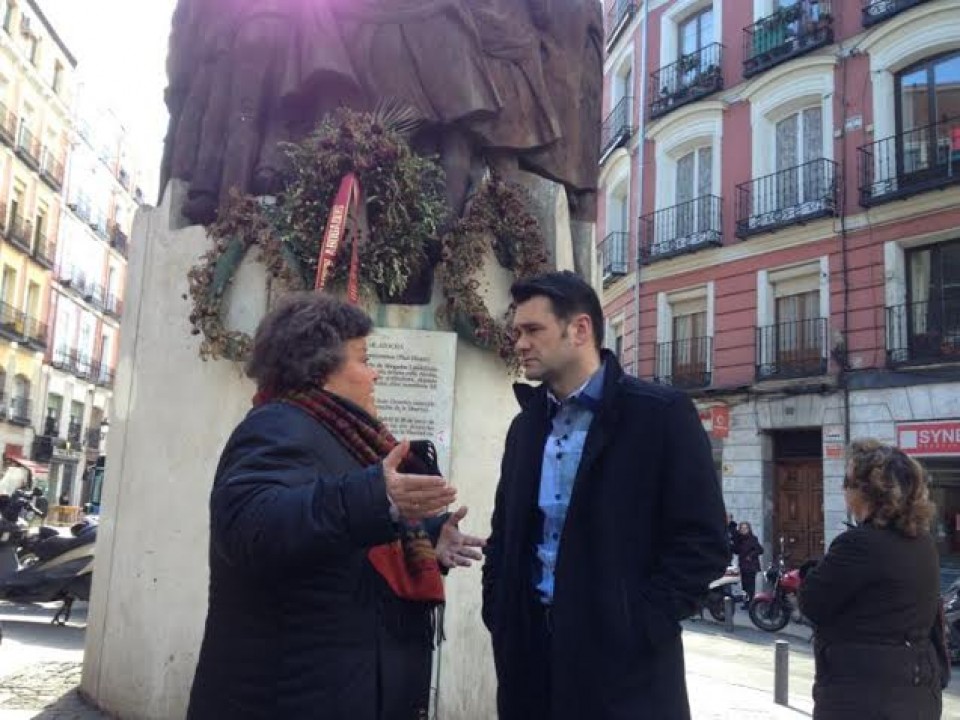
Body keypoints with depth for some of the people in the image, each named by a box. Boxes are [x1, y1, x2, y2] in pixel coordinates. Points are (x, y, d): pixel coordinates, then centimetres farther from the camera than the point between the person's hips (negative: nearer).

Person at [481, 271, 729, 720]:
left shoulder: (661, 414, -7)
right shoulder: (525, 426, 11)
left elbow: (703, 542, -11)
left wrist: (637, 627, -15)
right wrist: (498, 616, 5)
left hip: (623, 661, -5)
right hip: (530, 651, 6)